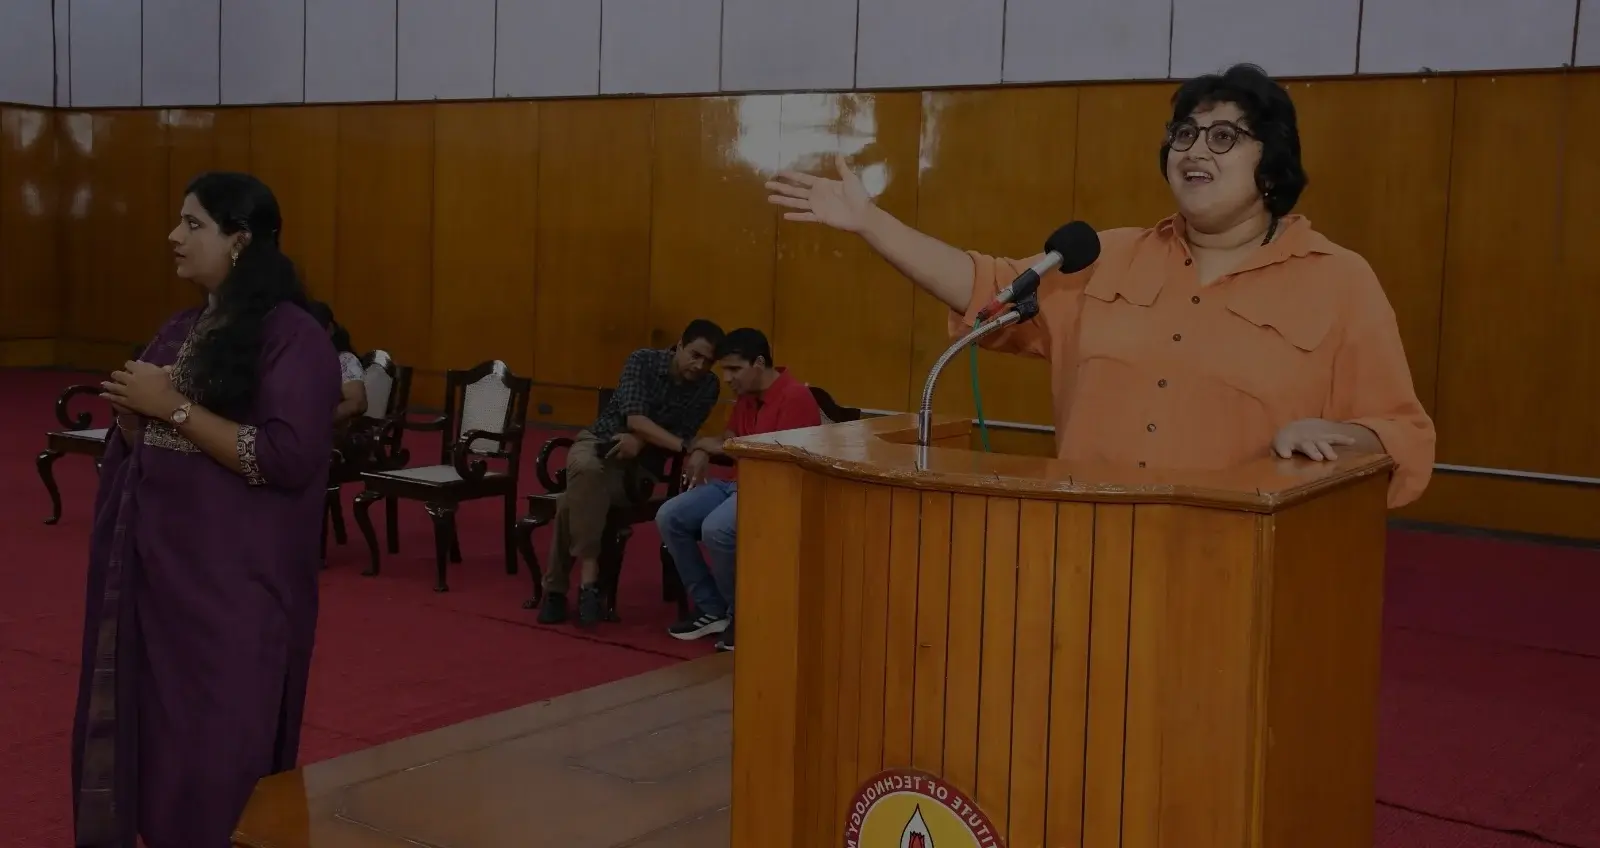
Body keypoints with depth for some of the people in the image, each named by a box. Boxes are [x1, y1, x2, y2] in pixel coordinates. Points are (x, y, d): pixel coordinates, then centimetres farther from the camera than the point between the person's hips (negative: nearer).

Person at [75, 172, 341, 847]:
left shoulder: (291, 336, -12)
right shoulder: (180, 329, 12)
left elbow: (287, 458, -22)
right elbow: (134, 446, 19)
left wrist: (174, 408, -18)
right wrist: (131, 410, -4)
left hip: (233, 581, -8)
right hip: (153, 565, 8)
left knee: (218, 755, 0)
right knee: (141, 735, 13)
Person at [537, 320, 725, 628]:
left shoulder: (707, 387, -2)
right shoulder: (643, 360, -8)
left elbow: (683, 434, -6)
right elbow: (634, 418, -21)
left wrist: (642, 441, -26)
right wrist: (686, 447, -33)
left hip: (640, 466, 0)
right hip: (598, 441, 0)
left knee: (575, 501, -32)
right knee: (588, 471, -40)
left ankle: (557, 586, -24)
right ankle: (588, 574, -40)